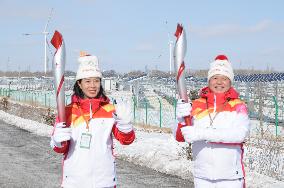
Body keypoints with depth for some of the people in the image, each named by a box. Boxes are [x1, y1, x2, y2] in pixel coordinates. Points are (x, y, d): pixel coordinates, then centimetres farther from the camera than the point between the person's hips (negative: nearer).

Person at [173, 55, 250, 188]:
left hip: (230, 177, -2)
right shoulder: (196, 106, 4)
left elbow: (241, 133, -20)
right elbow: (179, 137, -2)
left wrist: (202, 134, -27)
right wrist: (182, 119, -24)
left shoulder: (238, 106, -3)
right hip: (202, 176, 2)